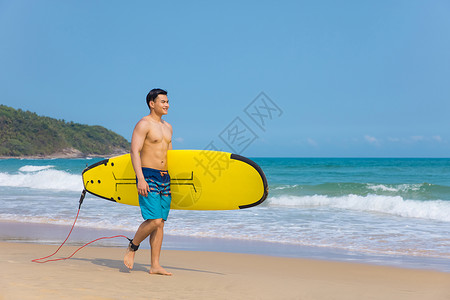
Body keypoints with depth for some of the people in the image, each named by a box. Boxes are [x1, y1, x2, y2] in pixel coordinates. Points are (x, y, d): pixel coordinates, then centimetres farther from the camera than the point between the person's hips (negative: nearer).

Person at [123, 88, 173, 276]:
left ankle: (155, 266, 9)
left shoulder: (167, 127, 17)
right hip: (148, 176, -7)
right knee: (154, 220, -16)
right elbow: (135, 151, -14)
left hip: (165, 178, 8)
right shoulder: (144, 124, -7)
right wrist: (140, 178, -23)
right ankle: (132, 247, 9)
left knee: (160, 223, 5)